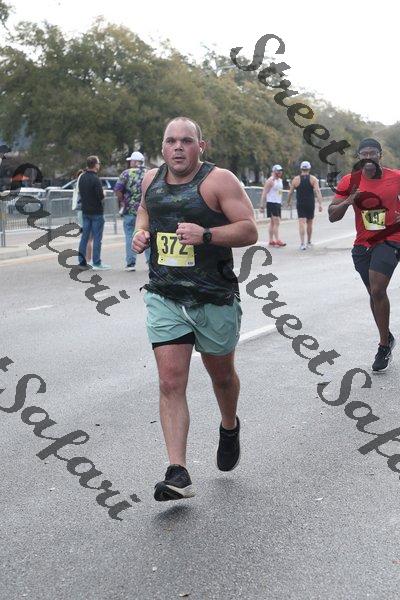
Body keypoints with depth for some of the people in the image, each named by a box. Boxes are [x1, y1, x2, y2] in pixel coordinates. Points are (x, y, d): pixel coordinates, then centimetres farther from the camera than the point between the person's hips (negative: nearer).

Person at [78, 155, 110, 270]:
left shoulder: (82, 177, 7)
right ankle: (97, 263, -2)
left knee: (84, 236, 11)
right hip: (96, 212, -7)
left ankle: (82, 261, 13)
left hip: (85, 211, 7)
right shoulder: (95, 179, -18)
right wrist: (103, 195, 0)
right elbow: (101, 196, -20)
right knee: (97, 238, -3)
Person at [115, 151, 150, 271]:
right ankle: (151, 260, 9)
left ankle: (131, 263, 2)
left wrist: (122, 201, 2)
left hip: (130, 210, -3)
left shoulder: (127, 173, -4)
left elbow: (117, 190, -11)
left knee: (130, 236, 4)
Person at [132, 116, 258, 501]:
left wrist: (206, 235, -29)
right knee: (170, 383, -8)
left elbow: (249, 230, -15)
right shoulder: (151, 180, 6)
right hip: (164, 298, 3)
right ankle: (178, 474, -8)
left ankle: (229, 428, 50)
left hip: (215, 298, -3)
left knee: (221, 375, 17)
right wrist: (141, 232, 5)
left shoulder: (219, 181, -11)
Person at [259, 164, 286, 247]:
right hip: (272, 203, -9)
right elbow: (264, 194, -14)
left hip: (278, 203, 9)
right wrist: (262, 206, -18)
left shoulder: (280, 180, 15)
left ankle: (271, 241, 14)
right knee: (276, 222, -13)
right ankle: (277, 240, -14)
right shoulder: (270, 181, -12)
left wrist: (281, 203, 21)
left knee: (273, 222, 10)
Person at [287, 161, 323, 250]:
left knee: (302, 223, -7)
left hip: (300, 205, -1)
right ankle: (309, 242, 28)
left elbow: (290, 192, 4)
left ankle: (302, 243, -22)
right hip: (310, 204, 1)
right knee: (309, 223, 16)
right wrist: (320, 204, -19)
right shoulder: (313, 179, -2)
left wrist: (289, 202, 21)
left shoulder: (295, 179, -1)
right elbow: (317, 191, -14)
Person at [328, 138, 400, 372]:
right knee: (375, 293, 14)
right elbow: (332, 216, -2)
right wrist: (349, 201, -20)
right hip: (363, 244, 4)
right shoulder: (350, 181, -2)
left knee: (377, 291, -17)